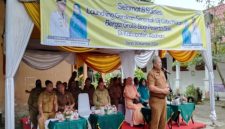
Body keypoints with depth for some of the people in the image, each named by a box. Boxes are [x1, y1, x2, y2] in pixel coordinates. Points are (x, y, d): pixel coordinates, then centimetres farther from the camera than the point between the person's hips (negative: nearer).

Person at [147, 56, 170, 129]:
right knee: (155, 120, -3)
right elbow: (151, 88, -23)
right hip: (156, 100, -8)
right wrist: (163, 91, -17)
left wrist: (167, 88, 0)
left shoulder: (162, 72, 13)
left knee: (163, 120, 16)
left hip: (163, 99, 8)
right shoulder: (151, 73, -14)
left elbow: (165, 83, 23)